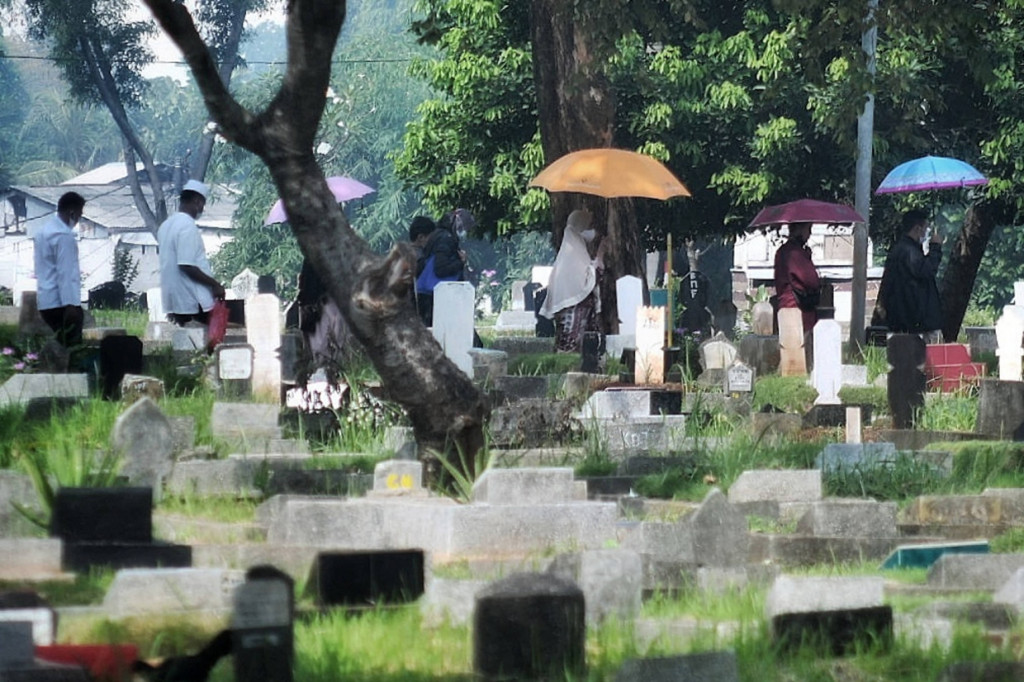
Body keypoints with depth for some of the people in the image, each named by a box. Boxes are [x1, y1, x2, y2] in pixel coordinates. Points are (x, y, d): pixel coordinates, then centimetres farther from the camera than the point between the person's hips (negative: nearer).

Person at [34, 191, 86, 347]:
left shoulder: (44, 230, 15)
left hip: (46, 301, 9)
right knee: (72, 349, -8)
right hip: (61, 302, -9)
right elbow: (65, 273, -19)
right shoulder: (64, 235, -14)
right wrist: (70, 304, -20)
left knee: (62, 346, 12)